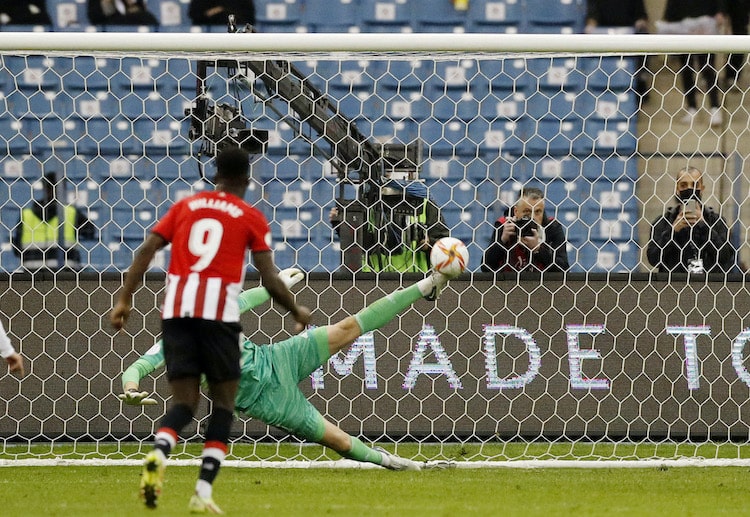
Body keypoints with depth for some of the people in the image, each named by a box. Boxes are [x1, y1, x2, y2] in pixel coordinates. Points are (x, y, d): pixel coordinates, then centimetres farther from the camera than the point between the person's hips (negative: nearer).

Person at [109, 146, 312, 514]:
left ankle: (158, 454, -25)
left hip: (175, 309, 3)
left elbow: (146, 251, 7)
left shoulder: (186, 205, 17)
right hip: (218, 311, -3)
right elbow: (269, 279, 3)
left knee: (184, 401, 8)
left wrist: (124, 300, 7)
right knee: (223, 401, 10)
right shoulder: (251, 218, 8)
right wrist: (297, 312, 19)